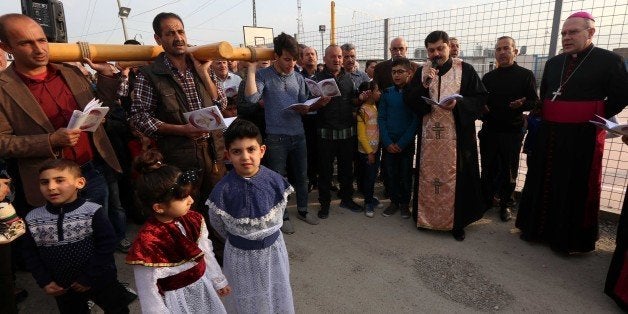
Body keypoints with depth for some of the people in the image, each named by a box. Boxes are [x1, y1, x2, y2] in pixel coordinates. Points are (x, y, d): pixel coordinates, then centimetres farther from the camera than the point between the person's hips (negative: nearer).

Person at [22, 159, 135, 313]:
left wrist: (89, 278, -17)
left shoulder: (93, 212, -21)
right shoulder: (32, 219, -7)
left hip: (100, 281, -3)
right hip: (62, 288, 4)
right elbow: (30, 254, 1)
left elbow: (107, 246, -19)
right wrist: (44, 282, -5)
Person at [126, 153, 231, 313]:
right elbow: (149, 294, -19)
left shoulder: (192, 219, -11)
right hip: (177, 300, -5)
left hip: (203, 288, 6)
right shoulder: (147, 243, -29)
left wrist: (218, 281, 12)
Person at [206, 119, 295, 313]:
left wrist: (269, 230, 7)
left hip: (273, 248, 2)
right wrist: (237, 237, 5)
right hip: (241, 254, -2)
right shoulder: (224, 189, -22)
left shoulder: (274, 180, -17)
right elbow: (217, 221, -5)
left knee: (277, 294, 21)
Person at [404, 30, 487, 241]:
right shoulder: (422, 72, 6)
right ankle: (427, 217, 22)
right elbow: (410, 102, 0)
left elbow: (480, 97, -1)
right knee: (429, 176, 8)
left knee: (455, 177, 3)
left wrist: (458, 104, -18)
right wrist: (424, 85, -17)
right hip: (429, 134, 2)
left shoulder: (465, 70, 0)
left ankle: (457, 222, 17)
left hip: (457, 135, -2)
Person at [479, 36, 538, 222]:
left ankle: (506, 204, 22)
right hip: (489, 130, 3)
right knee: (488, 168, 9)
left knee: (508, 171, 7)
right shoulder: (488, 77, 11)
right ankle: (486, 200, 25)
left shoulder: (526, 75, 0)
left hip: (512, 132, -2)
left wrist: (522, 104, -22)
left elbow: (534, 102, -2)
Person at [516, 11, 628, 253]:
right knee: (544, 182, 10)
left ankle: (573, 239, 16)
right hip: (550, 134, 5)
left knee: (578, 186, 3)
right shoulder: (553, 63, 12)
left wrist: (597, 117, -3)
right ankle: (538, 228, 23)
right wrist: (547, 119, 9)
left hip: (583, 136, -5)